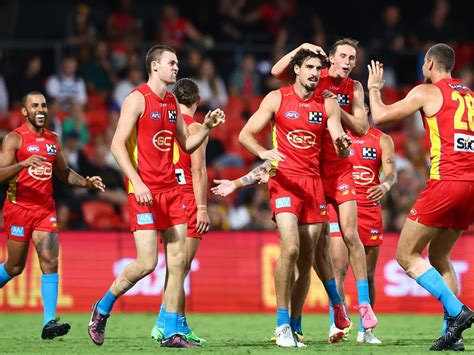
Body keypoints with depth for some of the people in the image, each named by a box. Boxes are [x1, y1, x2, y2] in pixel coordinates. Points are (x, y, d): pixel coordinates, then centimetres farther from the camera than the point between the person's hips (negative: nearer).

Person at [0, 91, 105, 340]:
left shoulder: (53, 140, 13)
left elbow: (64, 172, 25)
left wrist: (87, 182, 9)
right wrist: (23, 163, -31)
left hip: (45, 209, 4)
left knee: (50, 262, -11)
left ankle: (49, 323, -15)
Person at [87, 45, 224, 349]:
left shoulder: (172, 103, 16)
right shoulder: (137, 99, -7)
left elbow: (186, 145, 22)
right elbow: (117, 145, -12)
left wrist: (207, 127, 5)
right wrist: (137, 183, -20)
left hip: (171, 189, 7)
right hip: (144, 191, -7)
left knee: (178, 260, 0)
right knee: (147, 262, -11)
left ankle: (171, 333, 3)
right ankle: (102, 309, 11)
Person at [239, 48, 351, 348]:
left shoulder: (328, 105, 7)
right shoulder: (277, 99, 1)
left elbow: (341, 151, 1)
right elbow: (245, 134, 1)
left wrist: (343, 145, -23)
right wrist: (263, 152, -19)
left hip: (314, 182, 4)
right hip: (285, 180, -4)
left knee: (307, 260, 3)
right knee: (290, 249, -21)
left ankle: (295, 327, 12)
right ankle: (282, 324, -12)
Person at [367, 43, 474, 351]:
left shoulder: (427, 92, 0)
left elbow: (380, 116, 4)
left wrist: (374, 87, 20)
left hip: (446, 182, -7)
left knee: (407, 255, 0)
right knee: (438, 256, 19)